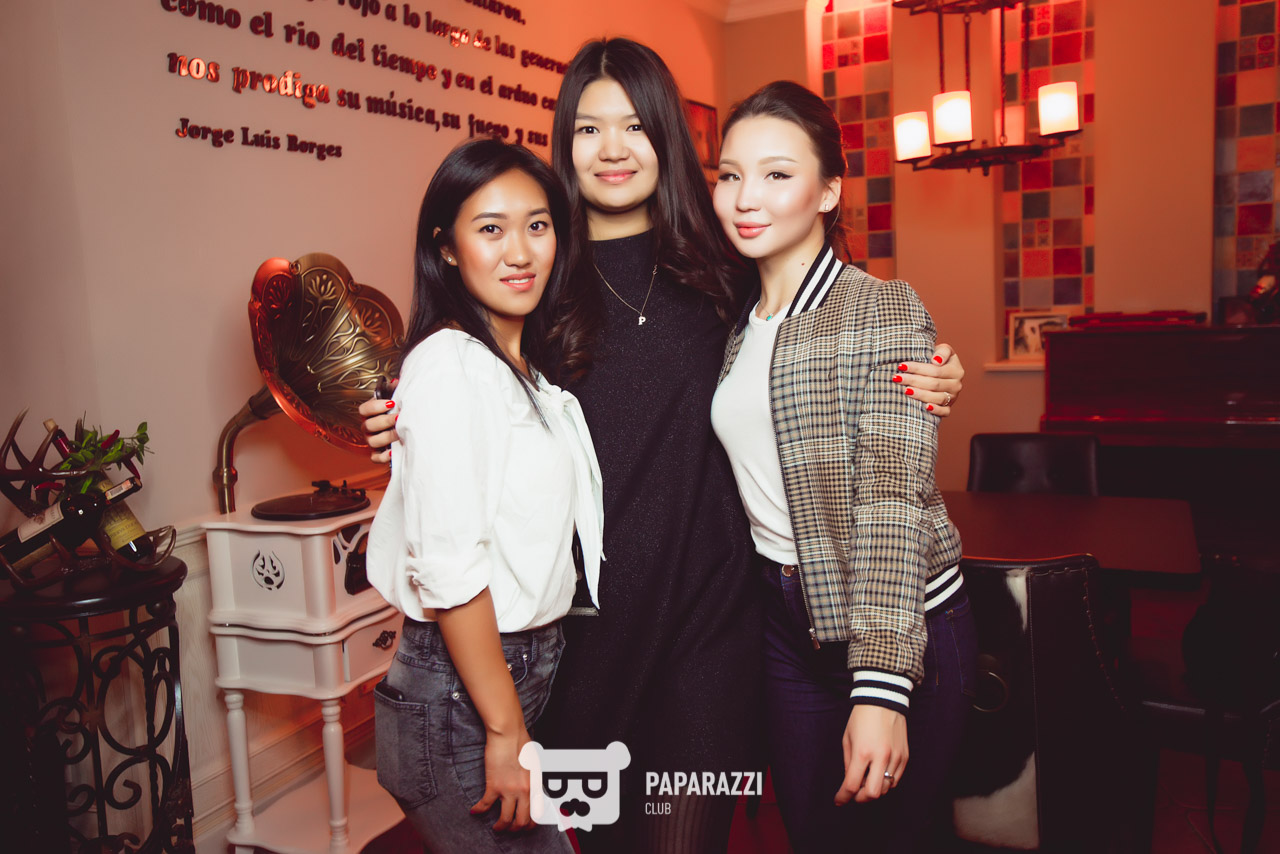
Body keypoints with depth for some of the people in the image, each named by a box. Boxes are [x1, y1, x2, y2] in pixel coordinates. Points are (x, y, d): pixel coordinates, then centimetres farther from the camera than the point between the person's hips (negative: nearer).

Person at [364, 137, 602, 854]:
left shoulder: (530, 370, 11)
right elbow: (447, 566, -22)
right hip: (461, 698, -8)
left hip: (533, 673, 8)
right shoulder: (451, 365, -16)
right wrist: (506, 731, -19)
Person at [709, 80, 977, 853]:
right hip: (788, 622, 6)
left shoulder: (886, 311, -12)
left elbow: (894, 500, -20)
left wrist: (881, 688, -24)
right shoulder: (738, 325, 7)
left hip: (901, 628, -5)